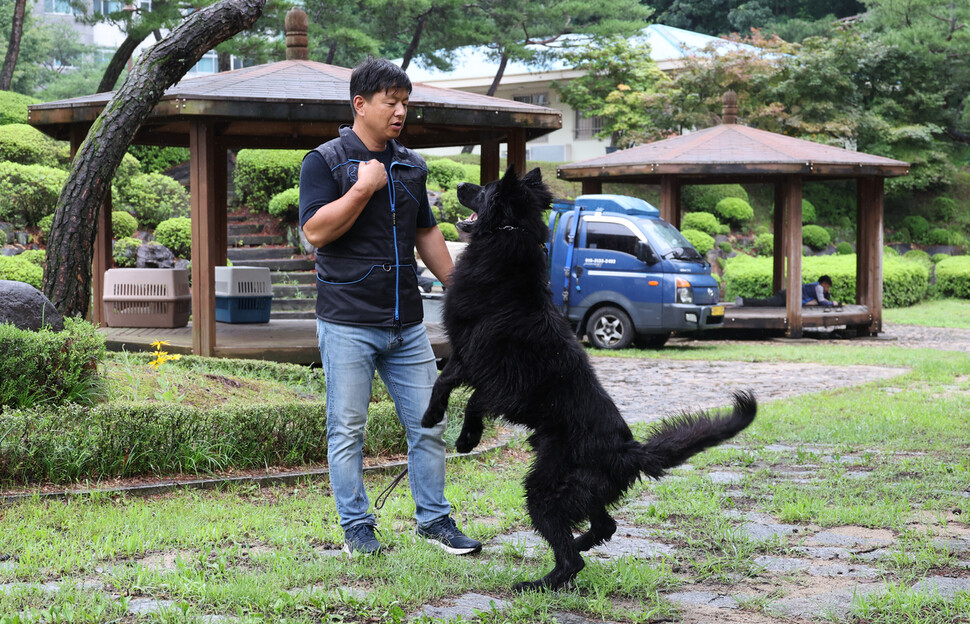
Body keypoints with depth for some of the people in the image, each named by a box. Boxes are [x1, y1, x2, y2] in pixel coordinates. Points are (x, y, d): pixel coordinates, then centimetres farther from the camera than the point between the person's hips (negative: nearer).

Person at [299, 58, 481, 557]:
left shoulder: (411, 166, 14)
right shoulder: (324, 161, -4)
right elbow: (316, 230, -15)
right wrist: (364, 188, -17)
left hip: (406, 323, 5)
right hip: (347, 323, -5)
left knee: (429, 424, 5)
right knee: (348, 431, 1)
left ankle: (434, 518, 17)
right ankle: (356, 527, 11)